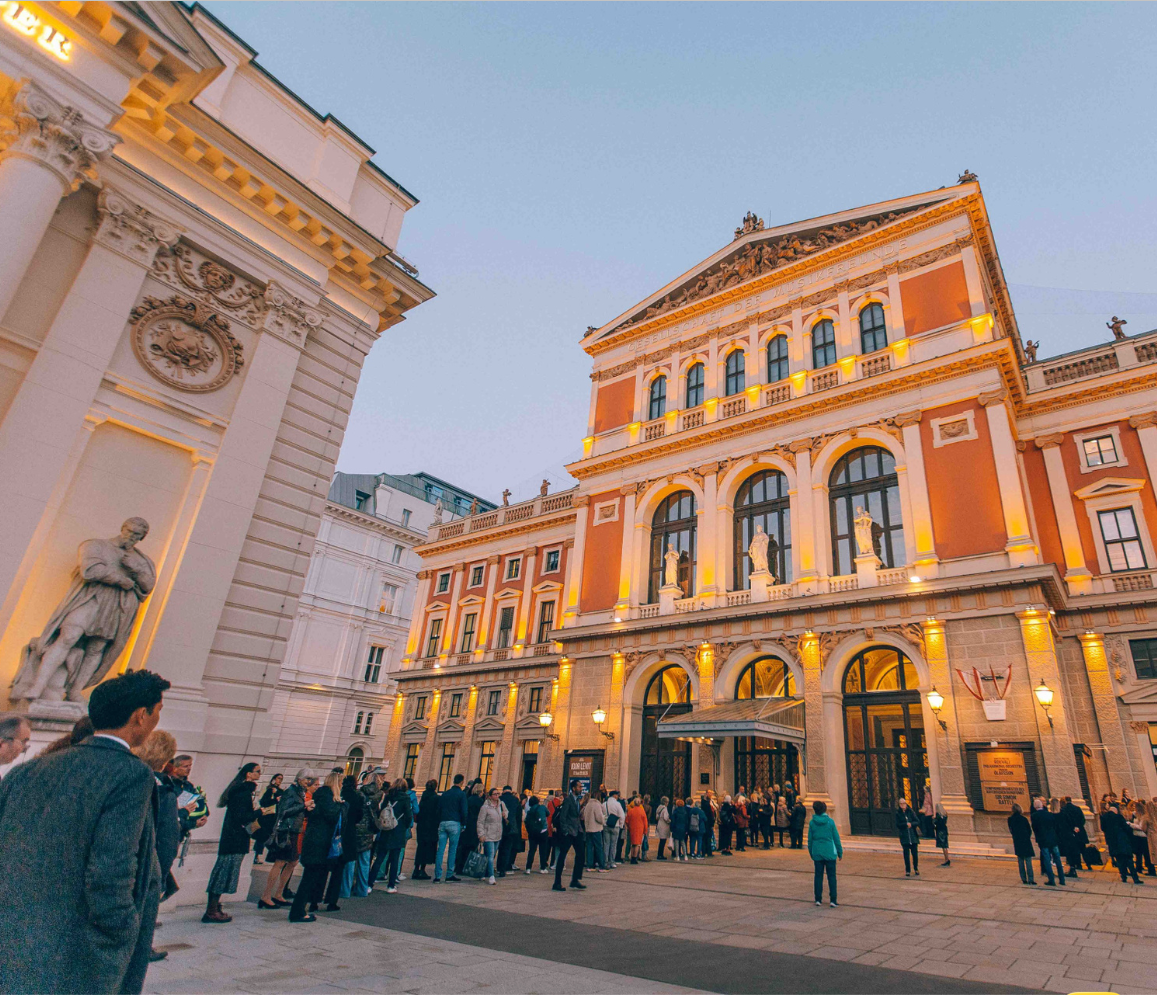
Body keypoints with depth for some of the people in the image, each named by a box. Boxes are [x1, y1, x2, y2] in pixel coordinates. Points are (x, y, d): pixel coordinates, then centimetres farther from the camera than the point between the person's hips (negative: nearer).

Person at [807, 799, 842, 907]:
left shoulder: (812, 822, -1)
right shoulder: (830, 821, -7)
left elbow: (810, 840, 5)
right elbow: (836, 838, -3)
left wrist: (811, 854, 16)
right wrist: (840, 852, 8)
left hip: (817, 854, 2)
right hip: (830, 853, -2)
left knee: (818, 876, 9)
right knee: (831, 876, 6)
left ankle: (818, 899, 13)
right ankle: (833, 900, 4)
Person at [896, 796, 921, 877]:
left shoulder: (911, 812, 4)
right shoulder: (898, 814, 1)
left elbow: (917, 822, 0)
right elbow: (898, 824, -6)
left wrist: (911, 824, -17)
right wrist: (906, 824, -19)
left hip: (913, 835, 1)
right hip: (904, 836, -1)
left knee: (915, 853, 4)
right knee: (906, 854, 0)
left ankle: (916, 869, 24)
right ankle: (907, 871, 11)